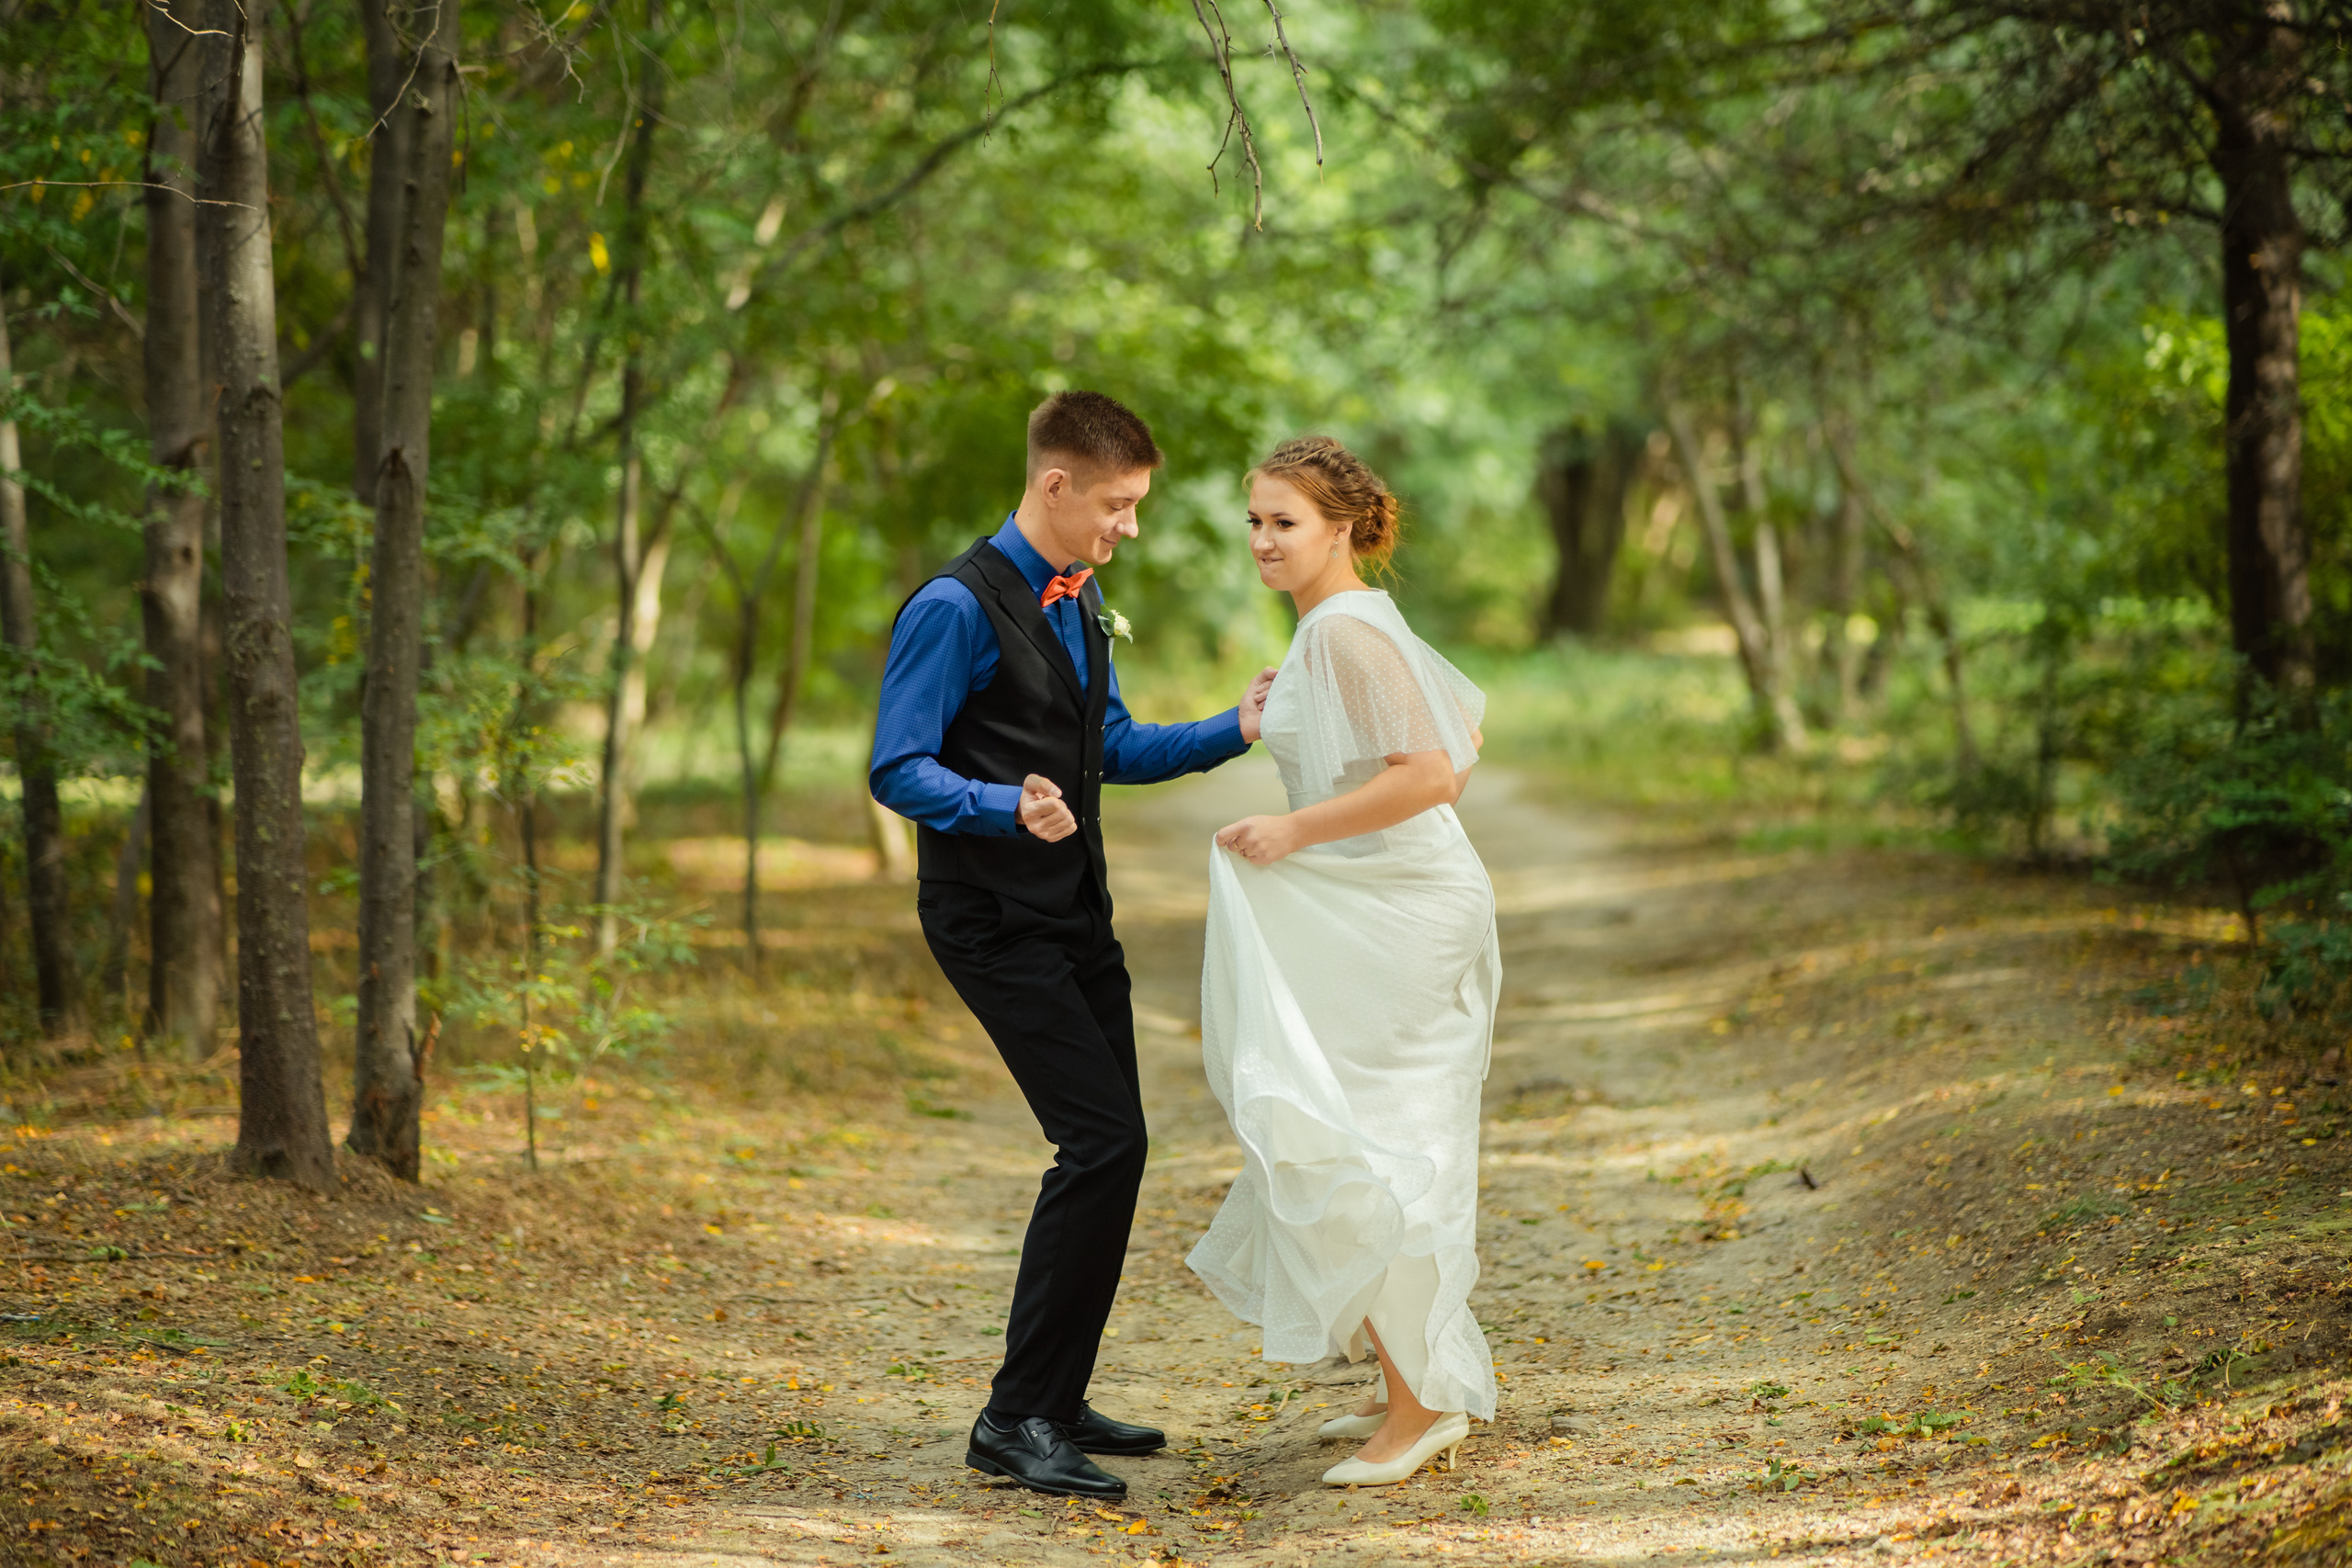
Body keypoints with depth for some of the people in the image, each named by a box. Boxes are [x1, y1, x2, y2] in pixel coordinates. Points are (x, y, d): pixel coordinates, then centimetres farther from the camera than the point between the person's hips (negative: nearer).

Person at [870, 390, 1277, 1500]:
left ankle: (1056, 1402, 22)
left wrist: (1233, 731, 9)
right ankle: (1015, 1419, -9)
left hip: (1074, 910, 9)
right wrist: (1010, 808, -34)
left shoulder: (1080, 603, 12)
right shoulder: (958, 608, -16)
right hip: (995, 920, -9)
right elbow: (898, 772, -18)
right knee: (1102, 1141, -15)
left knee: (1110, 1147, 11)